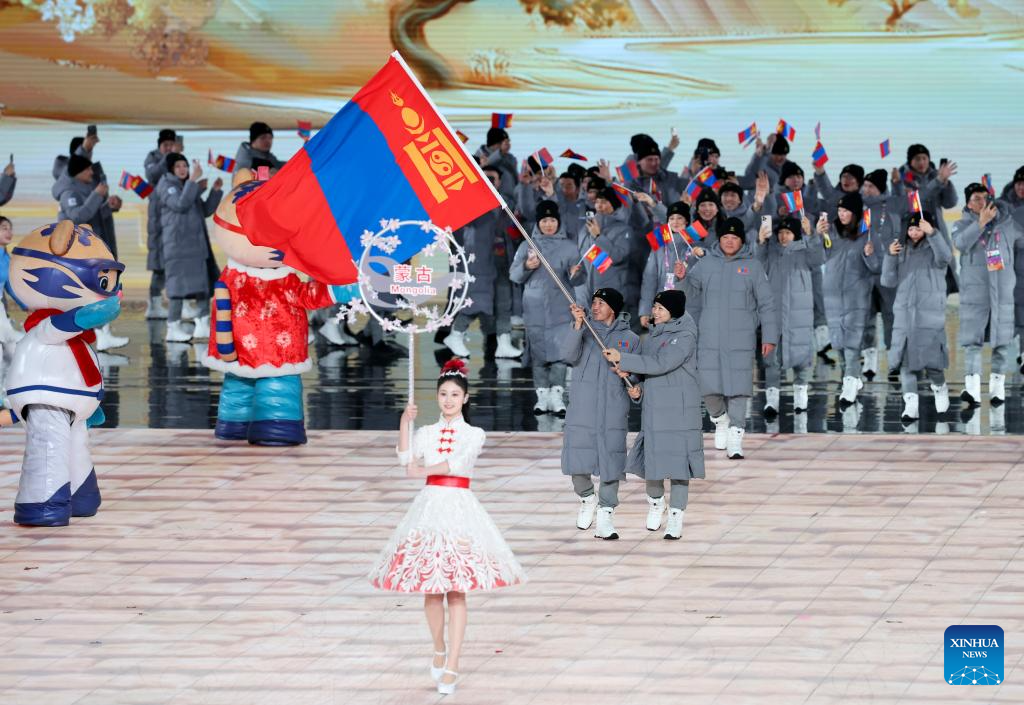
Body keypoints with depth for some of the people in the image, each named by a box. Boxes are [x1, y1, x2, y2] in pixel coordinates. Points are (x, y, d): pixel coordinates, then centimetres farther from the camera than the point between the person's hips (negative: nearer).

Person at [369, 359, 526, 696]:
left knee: (457, 592, -5)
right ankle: (439, 649, 28)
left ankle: (451, 668, -6)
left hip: (460, 510, -3)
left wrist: (422, 470, -14)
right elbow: (407, 460, -9)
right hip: (430, 507, 3)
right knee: (431, 589, 6)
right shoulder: (426, 433, 9)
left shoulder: (474, 435, 3)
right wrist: (405, 423, -16)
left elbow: (457, 463, -15)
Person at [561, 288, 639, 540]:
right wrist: (577, 325, -21)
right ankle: (587, 498, 24)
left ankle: (605, 514, 7)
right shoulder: (582, 331, 9)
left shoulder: (630, 339, 11)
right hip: (582, 407, 0)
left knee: (611, 459, -2)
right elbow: (569, 355, -10)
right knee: (577, 459, -5)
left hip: (614, 408, 0)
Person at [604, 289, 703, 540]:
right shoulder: (655, 334, 11)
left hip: (679, 409, -6)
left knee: (678, 461, -3)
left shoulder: (685, 337, -14)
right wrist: (638, 388, 1)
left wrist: (622, 359, -19)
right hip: (654, 406, 6)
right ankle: (655, 502, 30)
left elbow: (660, 364, -22)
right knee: (652, 458, 6)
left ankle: (676, 517, 4)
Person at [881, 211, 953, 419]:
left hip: (930, 314, -4)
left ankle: (940, 388, 23)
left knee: (930, 360, -6)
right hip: (904, 313, 4)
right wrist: (890, 256, -6)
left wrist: (932, 233, -37)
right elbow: (889, 281, 9)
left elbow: (945, 256, -24)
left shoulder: (933, 249, 1)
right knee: (906, 361, -3)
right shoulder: (902, 251, 13)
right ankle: (910, 405, -3)